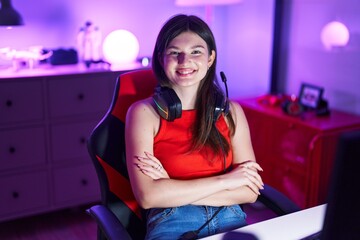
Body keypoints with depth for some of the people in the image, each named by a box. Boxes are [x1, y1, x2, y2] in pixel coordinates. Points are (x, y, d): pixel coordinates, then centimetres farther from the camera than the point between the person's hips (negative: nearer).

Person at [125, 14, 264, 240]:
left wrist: (173, 190, -11)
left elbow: (250, 191, -2)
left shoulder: (231, 111, 5)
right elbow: (147, 196, -12)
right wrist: (224, 180, -10)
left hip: (230, 220, 1)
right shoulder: (144, 112, -2)